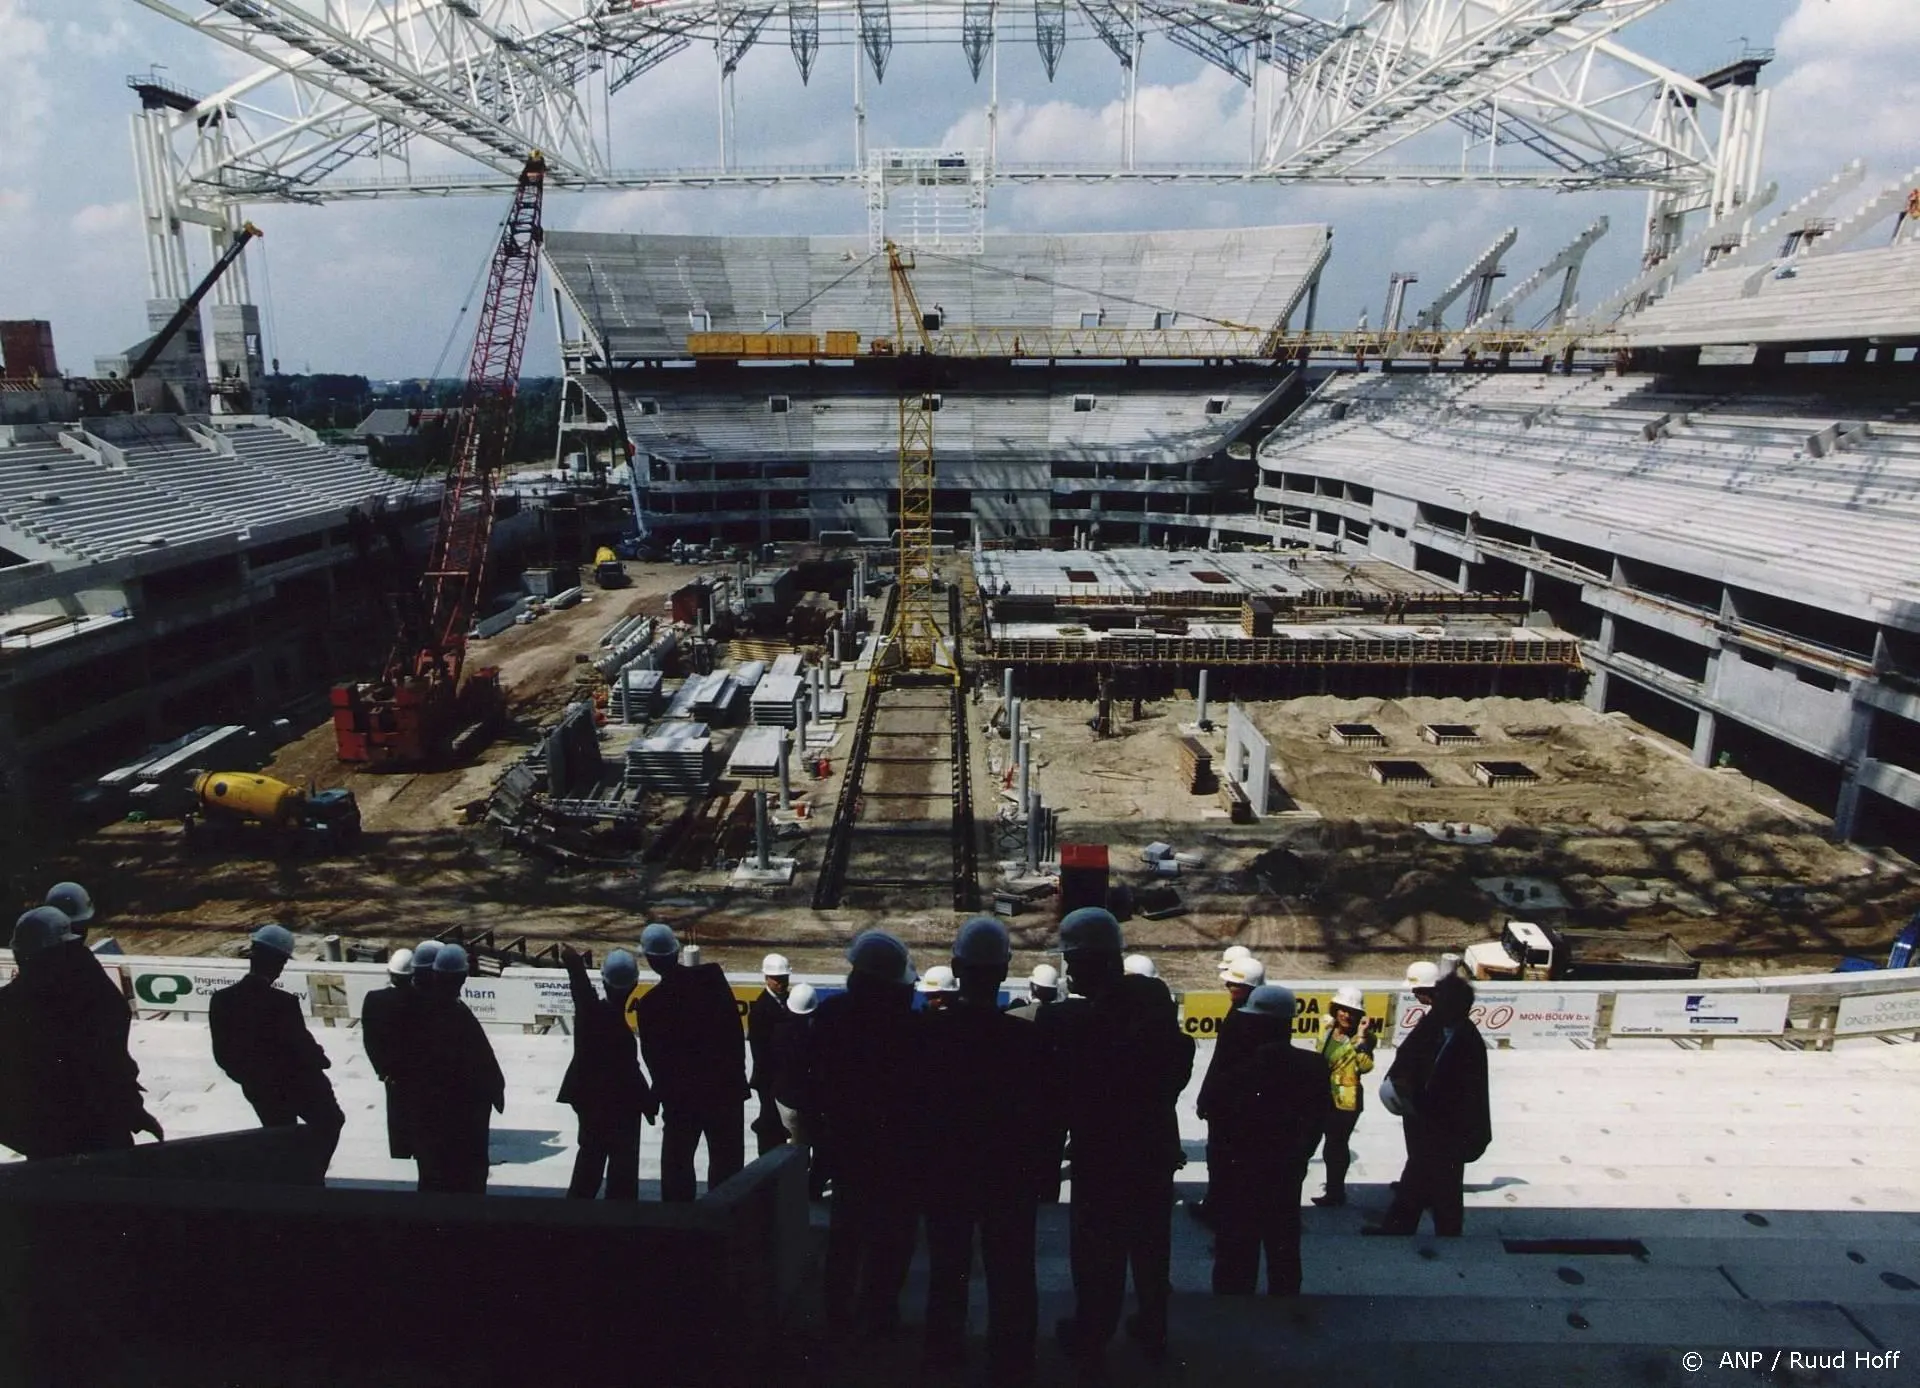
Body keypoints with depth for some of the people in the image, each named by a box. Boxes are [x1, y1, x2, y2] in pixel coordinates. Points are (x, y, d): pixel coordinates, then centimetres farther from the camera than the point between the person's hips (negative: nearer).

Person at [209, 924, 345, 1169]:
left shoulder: (220, 1000, -12)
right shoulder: (283, 1002, -28)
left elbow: (222, 1055, -2)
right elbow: (303, 1046, -19)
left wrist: (249, 1075, 14)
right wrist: (322, 1061, 2)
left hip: (258, 1089, 5)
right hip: (298, 1084, -5)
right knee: (330, 1123, 21)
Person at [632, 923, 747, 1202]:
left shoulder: (649, 1003, -13)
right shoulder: (713, 975, -8)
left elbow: (654, 1058, -5)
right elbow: (734, 1025, -3)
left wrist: (665, 1093, 9)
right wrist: (737, 1071, 7)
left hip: (682, 1094, -2)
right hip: (727, 1085, 2)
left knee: (677, 1163, 15)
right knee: (726, 1162, 13)